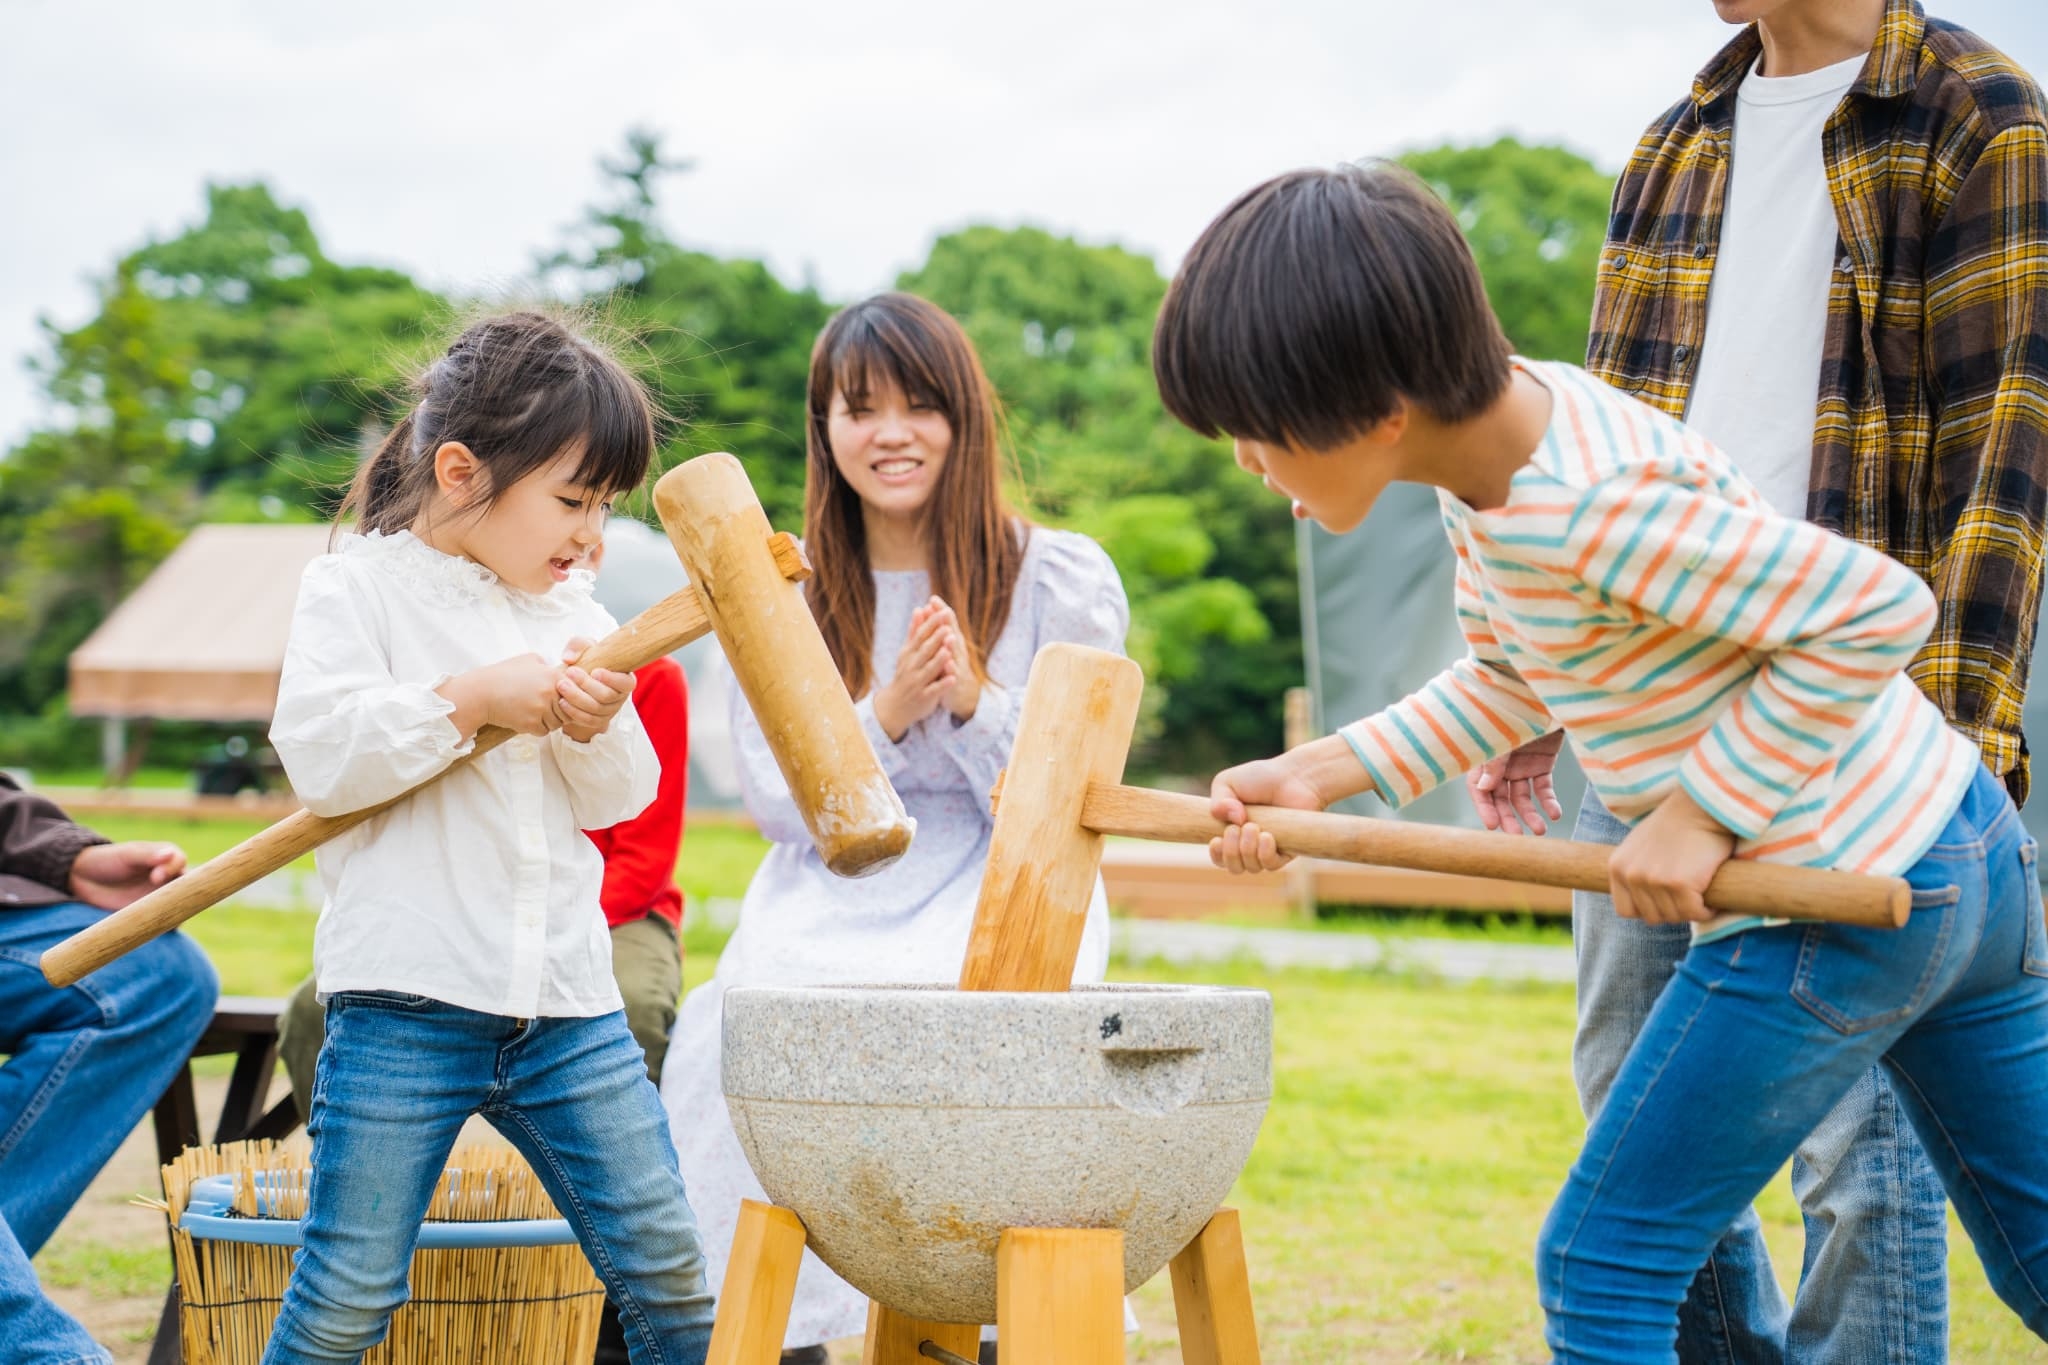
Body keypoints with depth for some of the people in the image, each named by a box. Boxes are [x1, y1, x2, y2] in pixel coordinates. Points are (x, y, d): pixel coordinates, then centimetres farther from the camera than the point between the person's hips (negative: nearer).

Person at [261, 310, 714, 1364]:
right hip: (405, 1000, -4)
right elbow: (317, 756, -14)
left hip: (569, 1003, 5)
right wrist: (472, 700, -17)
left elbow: (619, 802, 13)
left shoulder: (573, 611, 14)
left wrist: (600, 729, -7)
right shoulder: (356, 587, -1)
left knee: (666, 1274, 6)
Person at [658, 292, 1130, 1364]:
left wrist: (973, 699, -17)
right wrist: (885, 713, -13)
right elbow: (774, 802, 4)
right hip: (831, 901, 2)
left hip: (1004, 900, -2)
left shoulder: (1060, 579, 2)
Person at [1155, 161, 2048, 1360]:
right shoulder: (1494, 435, 1)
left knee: (1605, 1266, 1)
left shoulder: (1587, 509, -28)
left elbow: (1878, 609, -25)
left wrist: (1705, 808, -19)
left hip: (1839, 913, -9)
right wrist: (1321, 774, 4)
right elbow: (1510, 683, 14)